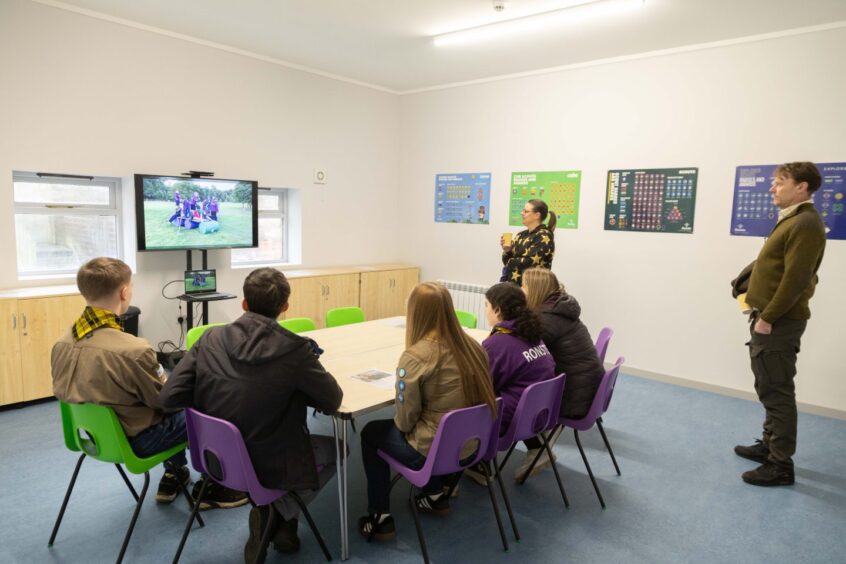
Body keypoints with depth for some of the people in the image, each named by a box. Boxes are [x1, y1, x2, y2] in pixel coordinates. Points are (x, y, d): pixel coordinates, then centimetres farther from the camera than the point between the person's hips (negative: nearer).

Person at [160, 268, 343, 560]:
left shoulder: (211, 338, -9)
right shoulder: (294, 349, -21)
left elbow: (169, 396, -8)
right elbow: (333, 400, -10)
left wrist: (217, 397, 6)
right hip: (269, 466, -5)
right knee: (334, 448, 22)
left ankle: (271, 515, 21)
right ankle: (280, 515, 14)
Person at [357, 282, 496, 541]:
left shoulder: (415, 357, -22)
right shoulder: (472, 345, -4)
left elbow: (405, 421, -15)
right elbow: (470, 398, 8)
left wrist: (400, 423, 9)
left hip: (435, 451, -6)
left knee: (371, 433, 18)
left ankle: (380, 518, 23)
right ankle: (435, 495, 38)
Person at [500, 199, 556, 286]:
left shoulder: (544, 236, -10)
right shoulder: (521, 235, 11)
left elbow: (529, 262, -19)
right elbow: (507, 261, 11)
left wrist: (510, 261, -2)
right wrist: (507, 251, -10)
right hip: (512, 283, 7)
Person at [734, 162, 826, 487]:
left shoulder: (806, 224, -16)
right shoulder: (791, 220, 16)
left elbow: (796, 279, -22)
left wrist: (768, 318, -19)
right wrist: (763, 315, 15)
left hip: (779, 322, -10)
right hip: (769, 317, 10)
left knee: (776, 391, -3)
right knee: (770, 388, 18)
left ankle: (781, 465, 6)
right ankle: (770, 445, 32)